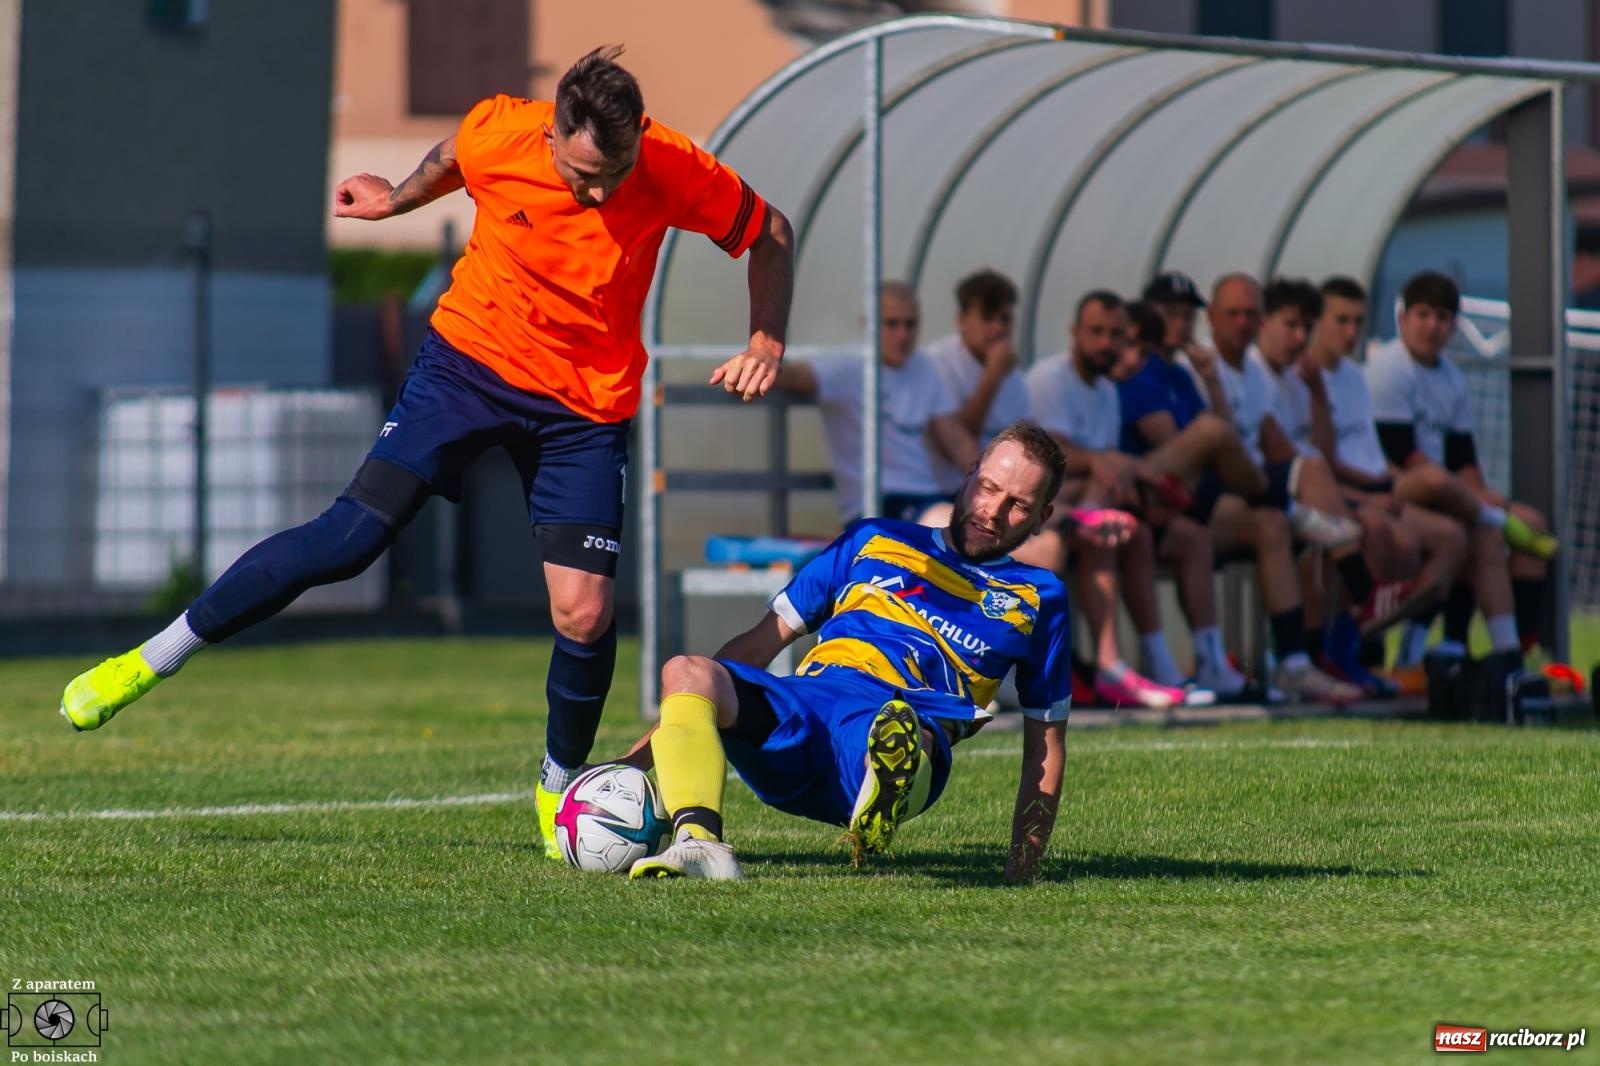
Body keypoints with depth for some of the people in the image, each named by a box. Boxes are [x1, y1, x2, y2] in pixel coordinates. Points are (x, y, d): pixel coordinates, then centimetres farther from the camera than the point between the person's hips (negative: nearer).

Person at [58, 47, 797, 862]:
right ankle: (151, 661, 3)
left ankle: (560, 787, 18)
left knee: (583, 614, -10)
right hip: (471, 358, 0)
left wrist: (765, 344, -16)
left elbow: (770, 235, -5)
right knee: (351, 535, -11)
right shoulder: (497, 134, -20)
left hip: (586, 406, 0)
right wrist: (400, 199, 17)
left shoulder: (674, 170, -21)